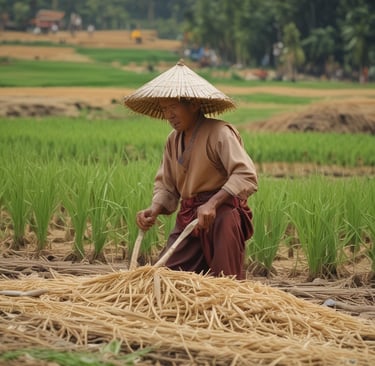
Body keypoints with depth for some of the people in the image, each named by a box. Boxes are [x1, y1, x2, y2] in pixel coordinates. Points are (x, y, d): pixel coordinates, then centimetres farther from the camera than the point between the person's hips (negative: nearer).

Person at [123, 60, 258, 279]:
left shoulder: (219, 133, -13)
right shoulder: (173, 141, 12)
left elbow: (246, 176, -24)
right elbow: (166, 186, 16)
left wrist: (213, 203, -35)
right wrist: (154, 210, -6)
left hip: (223, 211, -7)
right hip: (188, 217, 7)